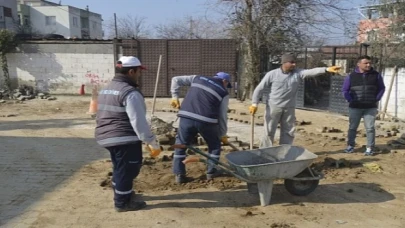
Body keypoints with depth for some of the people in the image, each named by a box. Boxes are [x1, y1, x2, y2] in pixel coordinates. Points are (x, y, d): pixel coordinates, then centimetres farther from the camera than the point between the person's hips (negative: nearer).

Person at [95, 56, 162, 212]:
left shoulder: (106, 89, 14)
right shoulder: (130, 92, -18)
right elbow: (139, 121, -23)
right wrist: (153, 142, -19)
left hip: (106, 137, 10)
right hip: (125, 139, -10)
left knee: (120, 167, 24)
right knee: (127, 169, 4)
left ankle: (122, 194, 41)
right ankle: (123, 202, 15)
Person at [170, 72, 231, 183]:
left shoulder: (198, 78, 21)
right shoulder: (223, 93, 13)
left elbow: (176, 80, 20)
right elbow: (222, 116, 13)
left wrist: (175, 97, 21)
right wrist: (223, 134, 23)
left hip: (187, 117, 2)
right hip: (206, 121, -1)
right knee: (214, 144, 23)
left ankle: (179, 174, 15)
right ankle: (211, 171, 26)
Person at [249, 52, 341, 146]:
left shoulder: (298, 73, -2)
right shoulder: (272, 74, -8)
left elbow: (312, 72, -17)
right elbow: (259, 89, -5)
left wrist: (327, 69, -34)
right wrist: (254, 104, -11)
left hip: (289, 108, 3)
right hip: (273, 107, -3)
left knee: (288, 132, 10)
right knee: (269, 131, 1)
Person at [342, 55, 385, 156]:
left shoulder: (376, 75, 3)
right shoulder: (351, 76, -1)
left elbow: (381, 88, 11)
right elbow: (345, 90, 6)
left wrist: (376, 99, 1)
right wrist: (350, 100, -4)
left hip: (371, 108, 0)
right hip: (355, 108, 0)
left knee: (370, 128, 0)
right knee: (352, 127, 7)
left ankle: (370, 148, 9)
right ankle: (350, 146, 19)